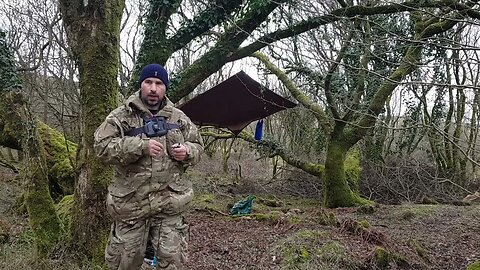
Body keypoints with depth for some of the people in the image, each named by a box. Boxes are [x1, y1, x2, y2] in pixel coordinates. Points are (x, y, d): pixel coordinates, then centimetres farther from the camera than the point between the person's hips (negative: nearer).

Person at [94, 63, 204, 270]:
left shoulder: (179, 118, 8)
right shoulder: (121, 116, -2)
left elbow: (197, 146, 16)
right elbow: (102, 146, -12)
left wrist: (187, 152, -8)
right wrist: (141, 146, -22)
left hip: (170, 204, 2)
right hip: (131, 203, -1)